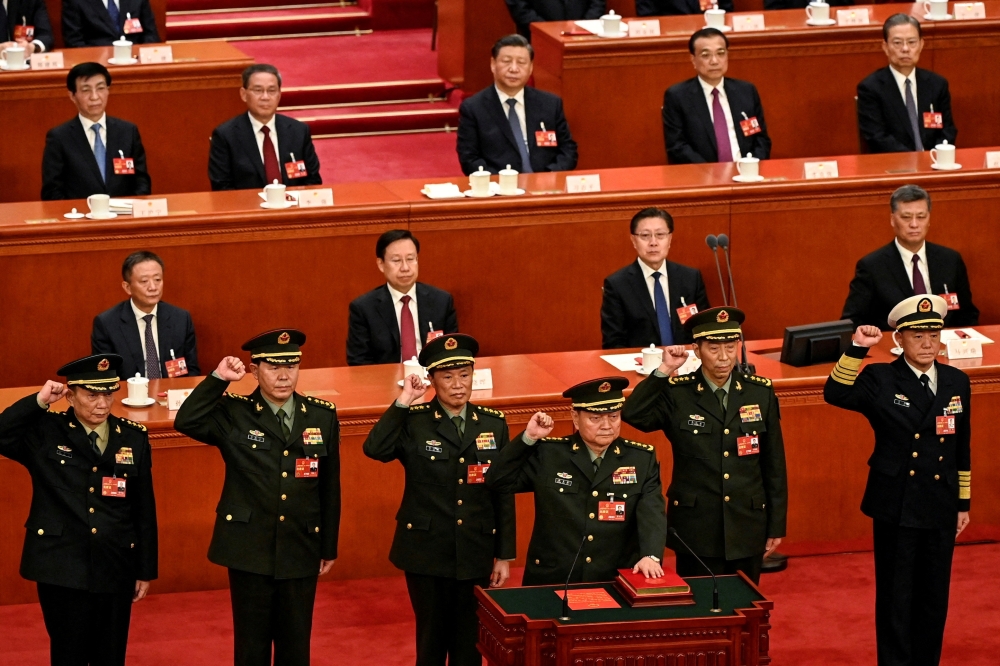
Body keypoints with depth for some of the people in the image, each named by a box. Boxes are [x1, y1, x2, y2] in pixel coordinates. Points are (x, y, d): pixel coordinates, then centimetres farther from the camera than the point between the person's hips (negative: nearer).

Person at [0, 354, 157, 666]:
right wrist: (39, 401, -20)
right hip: (62, 568, -2)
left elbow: (145, 510, 7)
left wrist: (145, 569, 6)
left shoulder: (134, 438, 4)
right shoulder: (44, 432, -3)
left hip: (115, 570, 3)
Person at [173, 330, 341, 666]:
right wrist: (218, 379, -23)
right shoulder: (234, 414, -4)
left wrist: (329, 547, 10)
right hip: (250, 549, -2)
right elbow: (186, 422, -21)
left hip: (301, 550, 2)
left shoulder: (323, 416, 3)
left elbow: (330, 487, 7)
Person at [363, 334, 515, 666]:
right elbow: (374, 449, -25)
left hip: (477, 555, 2)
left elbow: (504, 494, 5)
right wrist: (404, 401, -24)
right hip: (428, 553, -2)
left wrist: (505, 556, 4)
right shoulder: (413, 422, -5)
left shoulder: (493, 424, 3)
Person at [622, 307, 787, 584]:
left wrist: (776, 525, 5)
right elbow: (632, 414, -22)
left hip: (747, 530, 2)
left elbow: (774, 464, 6)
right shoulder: (676, 394, -4)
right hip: (696, 530, -2)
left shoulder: (761, 393, 2)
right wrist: (663, 371, -21)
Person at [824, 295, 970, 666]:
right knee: (896, 597, 3)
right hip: (896, 507, -3)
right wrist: (857, 350, -32)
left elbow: (962, 448, 11)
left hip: (941, 509, 4)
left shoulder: (957, 382, 6)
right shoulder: (880, 380, -5)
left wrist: (964, 502, 13)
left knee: (934, 595, 10)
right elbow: (836, 395, -23)